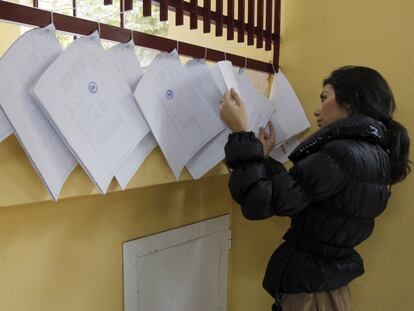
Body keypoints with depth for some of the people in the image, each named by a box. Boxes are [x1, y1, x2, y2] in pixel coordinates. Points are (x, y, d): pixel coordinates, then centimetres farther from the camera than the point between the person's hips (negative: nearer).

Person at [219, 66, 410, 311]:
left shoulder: (344, 154, -25)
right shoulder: (375, 155, 3)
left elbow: (259, 203, -29)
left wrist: (241, 131, -25)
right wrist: (265, 156, 6)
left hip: (308, 287, -8)